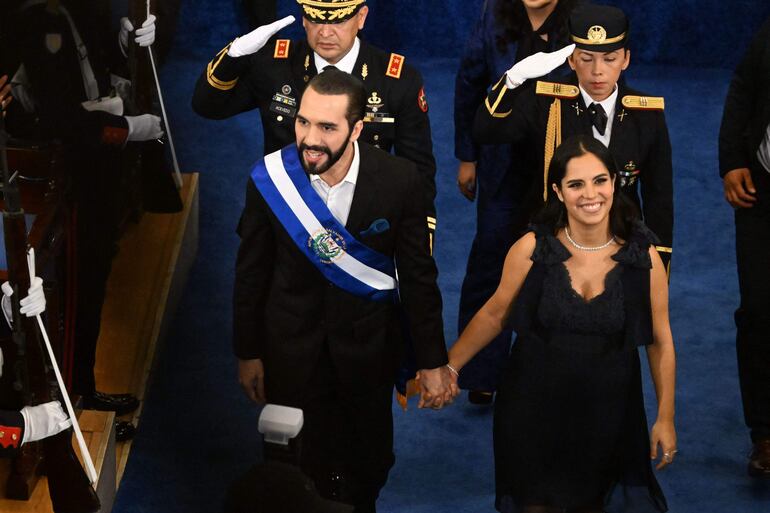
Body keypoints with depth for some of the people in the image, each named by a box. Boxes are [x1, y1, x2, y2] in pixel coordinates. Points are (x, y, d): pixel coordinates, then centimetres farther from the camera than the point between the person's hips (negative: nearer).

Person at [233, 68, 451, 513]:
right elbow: (251, 273, -5)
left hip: (368, 347, 1)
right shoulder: (270, 179, -19)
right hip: (294, 352, 0)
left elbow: (418, 275, -9)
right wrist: (248, 353, 3)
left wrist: (433, 361, -3)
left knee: (370, 464, 19)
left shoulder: (398, 180, -20)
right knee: (306, 465, 14)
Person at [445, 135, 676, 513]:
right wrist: (448, 366, -5)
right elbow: (494, 315, -1)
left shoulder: (643, 255, -12)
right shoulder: (532, 249, -14)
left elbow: (659, 341, -3)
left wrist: (665, 419, 1)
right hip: (534, 410, -1)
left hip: (608, 413, 1)